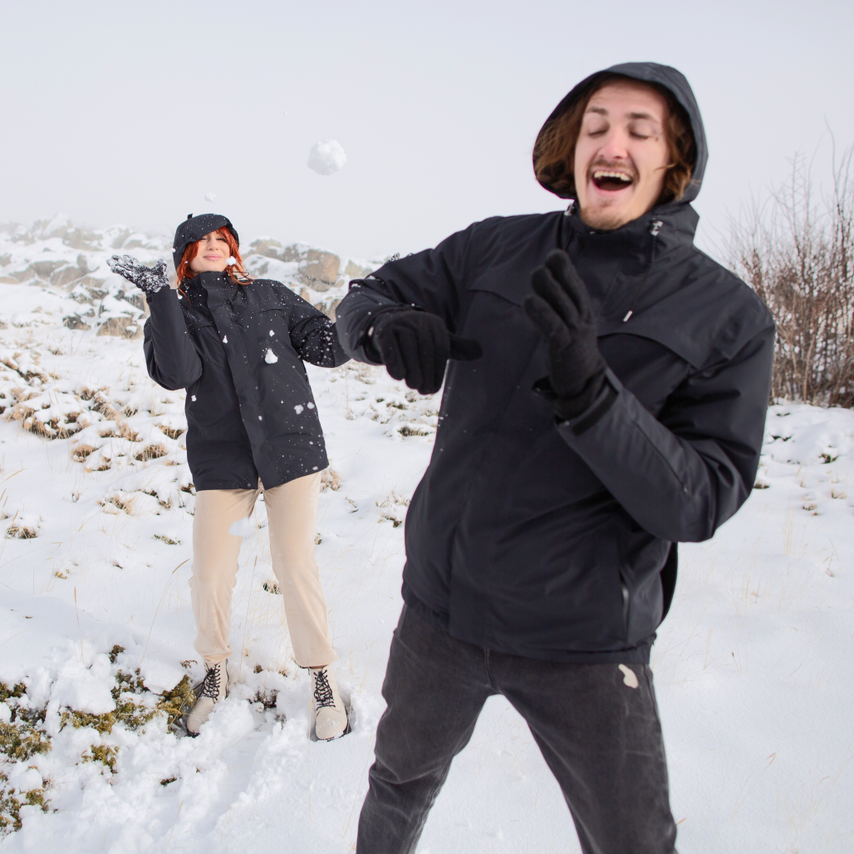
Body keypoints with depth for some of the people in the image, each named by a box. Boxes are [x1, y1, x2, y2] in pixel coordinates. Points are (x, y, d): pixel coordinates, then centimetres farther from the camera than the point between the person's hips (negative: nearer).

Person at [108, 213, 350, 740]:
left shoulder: (271, 297, 8)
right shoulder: (176, 315, 5)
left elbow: (328, 349, 5)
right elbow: (177, 373, -16)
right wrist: (161, 295, -22)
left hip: (291, 449, 0)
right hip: (223, 460, 1)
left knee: (296, 567, -1)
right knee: (210, 578, 1)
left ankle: (323, 679, 18)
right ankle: (216, 671, 29)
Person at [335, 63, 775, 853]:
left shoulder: (728, 315, -10)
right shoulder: (496, 248, -4)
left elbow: (699, 501, -16)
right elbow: (366, 297, 2)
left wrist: (588, 390, -33)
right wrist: (388, 326, -23)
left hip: (585, 639, -1)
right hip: (441, 606, 2)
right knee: (401, 784, 24)